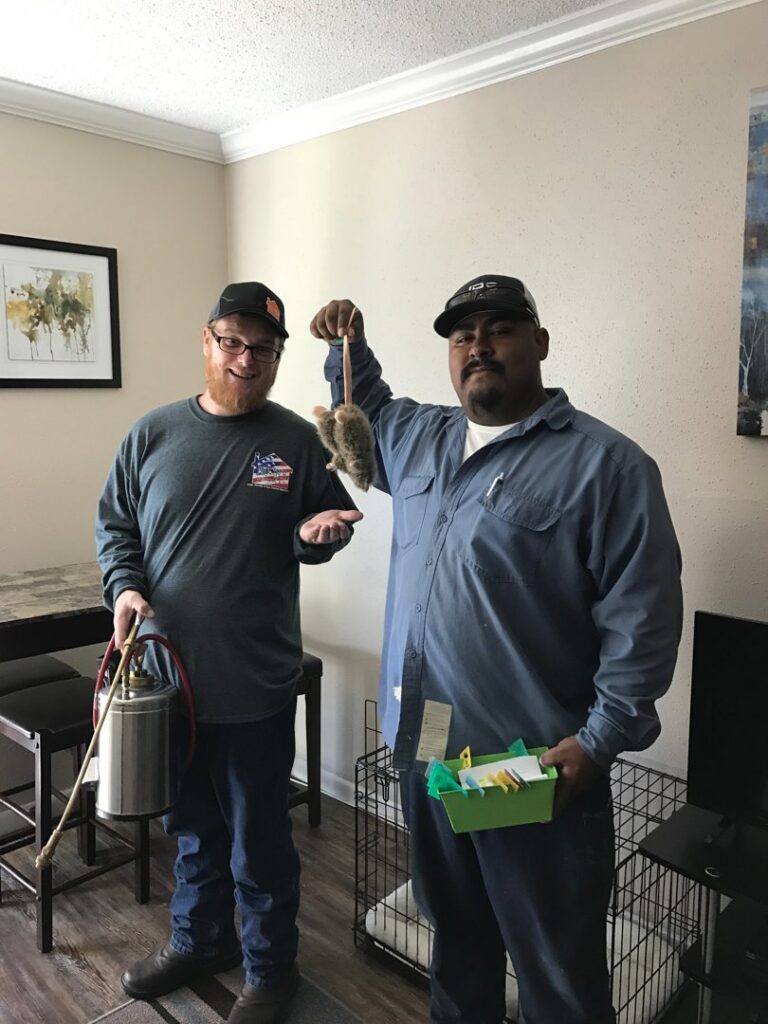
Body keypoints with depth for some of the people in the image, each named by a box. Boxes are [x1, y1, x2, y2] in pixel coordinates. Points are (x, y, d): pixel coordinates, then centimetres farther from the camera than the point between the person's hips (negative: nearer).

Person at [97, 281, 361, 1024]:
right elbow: (114, 525, 9)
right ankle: (199, 939, 47)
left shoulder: (297, 440, -5)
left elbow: (322, 530, 4)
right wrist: (124, 588, -8)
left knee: (259, 840, 11)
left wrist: (315, 533, -19)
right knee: (192, 824, 23)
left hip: (255, 684, -3)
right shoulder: (153, 434, 1)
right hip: (168, 673, 3)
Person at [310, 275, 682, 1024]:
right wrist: (348, 347, 14)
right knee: (455, 935, 26)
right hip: (425, 750, 6)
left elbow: (641, 620, -14)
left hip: (537, 767, -6)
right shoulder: (419, 437, 8)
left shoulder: (605, 463, -12)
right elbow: (366, 410, 31)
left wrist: (596, 743, -18)